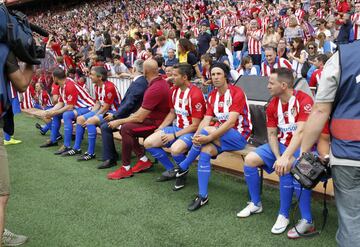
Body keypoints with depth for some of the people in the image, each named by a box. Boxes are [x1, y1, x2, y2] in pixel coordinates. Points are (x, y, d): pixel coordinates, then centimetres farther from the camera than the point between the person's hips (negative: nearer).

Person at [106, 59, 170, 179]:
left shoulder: (154, 89, -25)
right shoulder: (161, 81, 4)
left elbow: (139, 118, -21)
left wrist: (119, 122, -10)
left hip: (157, 124, -10)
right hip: (155, 119, 10)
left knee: (126, 128, -23)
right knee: (125, 126, 11)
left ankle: (126, 168, -12)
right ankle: (143, 160, 10)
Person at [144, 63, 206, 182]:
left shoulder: (195, 94, -20)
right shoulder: (174, 90, 4)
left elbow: (195, 125, -19)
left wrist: (174, 135, -18)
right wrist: (159, 129, 6)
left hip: (191, 132, -8)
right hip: (176, 127, 8)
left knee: (175, 149, -37)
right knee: (148, 143, -6)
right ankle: (171, 170, 8)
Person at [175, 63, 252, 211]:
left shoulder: (236, 93, -15)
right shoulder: (212, 96, 7)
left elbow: (231, 122, -25)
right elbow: (206, 120, -2)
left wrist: (208, 137, -31)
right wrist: (196, 136, -23)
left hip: (240, 136, -6)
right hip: (222, 136, 6)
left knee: (206, 131, -29)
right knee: (205, 151, -24)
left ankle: (182, 168, -13)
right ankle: (202, 196, -18)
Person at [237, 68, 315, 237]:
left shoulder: (304, 100, -20)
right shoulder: (273, 105, 2)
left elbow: (300, 132, -29)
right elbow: (272, 134, 1)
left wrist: (285, 157, -37)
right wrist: (278, 157, -16)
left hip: (302, 146, -7)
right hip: (281, 144, 7)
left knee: (285, 169, -34)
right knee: (250, 160, -7)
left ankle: (284, 215, -14)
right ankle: (256, 204, 11)